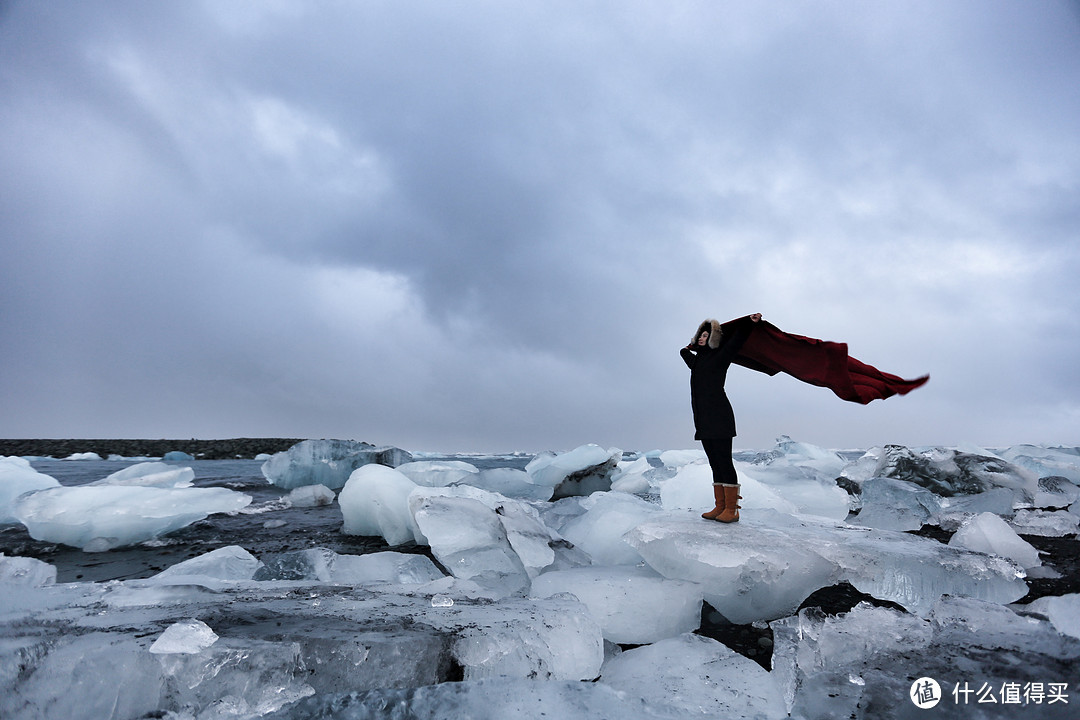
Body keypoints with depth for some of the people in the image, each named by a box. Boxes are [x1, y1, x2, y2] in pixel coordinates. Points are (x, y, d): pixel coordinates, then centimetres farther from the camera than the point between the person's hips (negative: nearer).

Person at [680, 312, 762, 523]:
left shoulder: (720, 357, 0)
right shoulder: (697, 361, 20)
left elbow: (738, 338, -11)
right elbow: (684, 352, 43)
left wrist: (749, 321, -23)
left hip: (719, 417, -8)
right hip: (703, 420, 8)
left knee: (724, 461, -8)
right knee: (714, 462, 8)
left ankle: (732, 509, -5)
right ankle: (720, 506, 11)